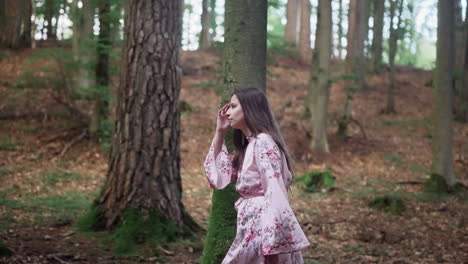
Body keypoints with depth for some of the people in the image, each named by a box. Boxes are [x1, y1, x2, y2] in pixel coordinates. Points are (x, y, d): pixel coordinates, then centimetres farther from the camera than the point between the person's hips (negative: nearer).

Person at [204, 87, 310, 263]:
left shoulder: (263, 142, -13)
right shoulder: (248, 145, 15)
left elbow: (275, 194, -21)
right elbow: (217, 177, 22)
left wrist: (271, 247, -25)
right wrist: (219, 132, 16)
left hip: (264, 230, -9)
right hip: (252, 232, 9)